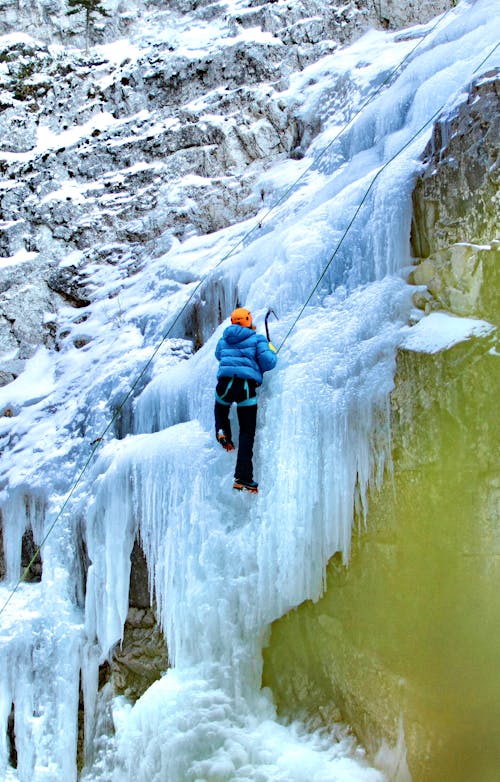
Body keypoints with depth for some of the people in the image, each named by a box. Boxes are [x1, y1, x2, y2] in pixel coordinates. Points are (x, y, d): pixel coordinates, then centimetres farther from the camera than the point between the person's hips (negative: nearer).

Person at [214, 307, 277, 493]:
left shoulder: (224, 339, 17)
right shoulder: (257, 339, 5)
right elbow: (267, 363, -3)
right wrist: (272, 352, 18)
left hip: (225, 383, 3)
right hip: (247, 385, -3)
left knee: (220, 408, 40)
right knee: (247, 433, 2)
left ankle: (222, 432, 11)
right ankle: (243, 477, -6)